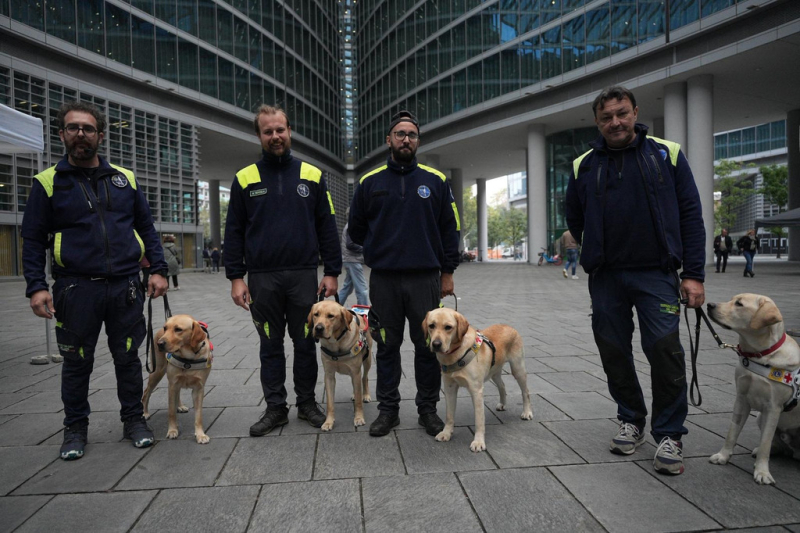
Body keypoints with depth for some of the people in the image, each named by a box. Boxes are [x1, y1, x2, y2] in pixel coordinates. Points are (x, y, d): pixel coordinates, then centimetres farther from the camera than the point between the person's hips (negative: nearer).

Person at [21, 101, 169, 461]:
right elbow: (33, 239, 3)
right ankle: (75, 428, 26)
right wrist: (36, 286, -8)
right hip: (76, 289, -1)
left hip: (125, 287, 1)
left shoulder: (124, 179, 10)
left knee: (127, 357, 9)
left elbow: (147, 228, 11)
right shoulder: (48, 183, 4)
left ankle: (134, 419, 24)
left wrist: (158, 269, 1)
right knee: (77, 362, 9)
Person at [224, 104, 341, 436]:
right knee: (270, 346, 10)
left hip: (303, 275, 0)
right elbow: (234, 230, 5)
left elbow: (327, 227, 4)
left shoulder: (312, 175, 4)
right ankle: (275, 408, 22)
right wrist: (235, 277, -2)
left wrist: (332, 271, -1)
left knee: (305, 344, 9)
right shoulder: (245, 178, 4)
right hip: (262, 278, 0)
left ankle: (307, 403, 24)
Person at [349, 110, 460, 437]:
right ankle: (387, 409, 21)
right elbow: (356, 228, 15)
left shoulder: (435, 180, 5)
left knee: (428, 346, 6)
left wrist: (447, 272, 2)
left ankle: (428, 409, 21)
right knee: (387, 347, 8)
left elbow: (449, 228, 6)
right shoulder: (370, 182, 6)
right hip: (383, 281, 1)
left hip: (425, 278, 0)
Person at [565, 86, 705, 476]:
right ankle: (631, 421, 27)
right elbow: (574, 220, 18)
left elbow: (691, 215, 1)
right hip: (605, 279, 3)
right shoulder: (584, 166, 6)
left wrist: (693, 274, -5)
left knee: (664, 350, -8)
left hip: (657, 275, -2)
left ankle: (669, 434, 9)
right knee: (614, 352, 8)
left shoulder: (666, 154, 3)